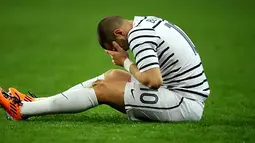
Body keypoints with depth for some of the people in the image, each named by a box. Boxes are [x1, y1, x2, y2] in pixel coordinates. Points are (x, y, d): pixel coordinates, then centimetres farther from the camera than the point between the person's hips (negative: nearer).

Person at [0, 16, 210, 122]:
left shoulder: (138, 36, -16)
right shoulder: (148, 22, 11)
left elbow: (153, 81, -25)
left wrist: (125, 62, -9)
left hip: (186, 104, -9)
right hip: (188, 93, 9)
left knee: (103, 89, -5)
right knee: (113, 76, 14)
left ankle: (23, 109, 2)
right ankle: (36, 103, 16)